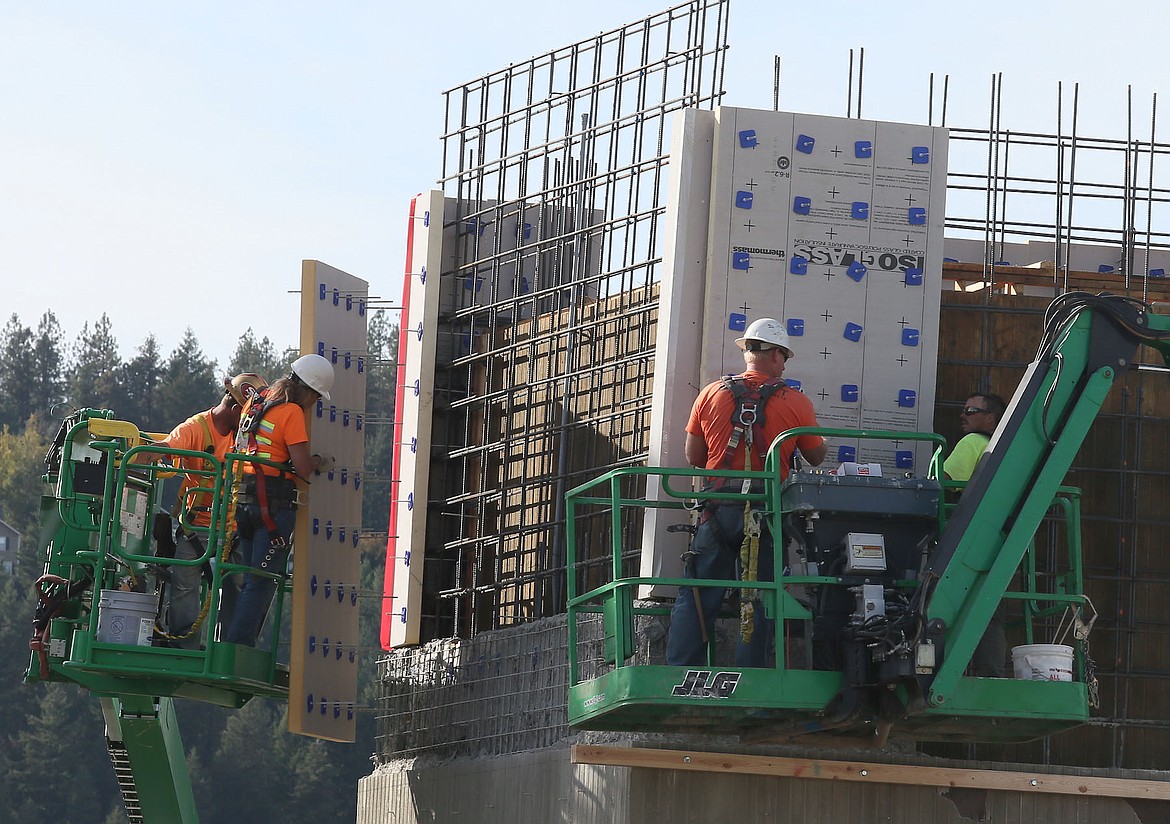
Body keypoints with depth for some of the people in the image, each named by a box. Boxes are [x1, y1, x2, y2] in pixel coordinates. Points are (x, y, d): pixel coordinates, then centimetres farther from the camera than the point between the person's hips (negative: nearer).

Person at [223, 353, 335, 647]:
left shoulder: (254, 405, 15)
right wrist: (319, 462, 8)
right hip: (275, 503, -8)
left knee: (249, 578, 13)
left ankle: (231, 644, 10)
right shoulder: (292, 412, -10)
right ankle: (239, 646, -11)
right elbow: (302, 467, -14)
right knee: (262, 581, -6)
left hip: (243, 500, 8)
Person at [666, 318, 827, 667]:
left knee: (696, 597, 5)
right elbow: (817, 456, 8)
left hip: (718, 508, 1)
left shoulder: (711, 394, 5)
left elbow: (693, 457, 9)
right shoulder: (796, 403, -1)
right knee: (758, 600, 4)